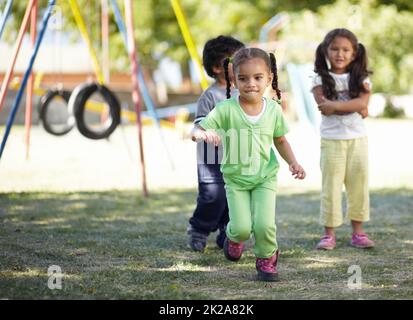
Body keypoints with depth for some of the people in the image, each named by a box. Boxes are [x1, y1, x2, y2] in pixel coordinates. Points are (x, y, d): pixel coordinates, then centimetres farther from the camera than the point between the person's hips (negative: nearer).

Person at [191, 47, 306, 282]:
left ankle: (267, 258, 20)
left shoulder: (274, 109, -7)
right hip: (235, 178, -1)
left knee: (264, 225, -13)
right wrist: (204, 134, -44)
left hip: (265, 177, 1)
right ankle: (234, 238, 31)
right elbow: (198, 130, -21)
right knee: (242, 227, -9)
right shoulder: (226, 109, -17)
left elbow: (280, 140, 9)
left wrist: (293, 163, -3)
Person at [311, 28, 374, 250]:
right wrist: (355, 108, -14)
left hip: (358, 139, 2)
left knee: (358, 185, 5)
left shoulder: (361, 79, 5)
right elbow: (324, 105, -15)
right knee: (331, 186, -1)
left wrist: (335, 106, -21)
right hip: (331, 139, -2)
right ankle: (329, 233, 5)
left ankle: (358, 232, 14)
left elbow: (362, 102, -13)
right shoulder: (321, 79, 0)